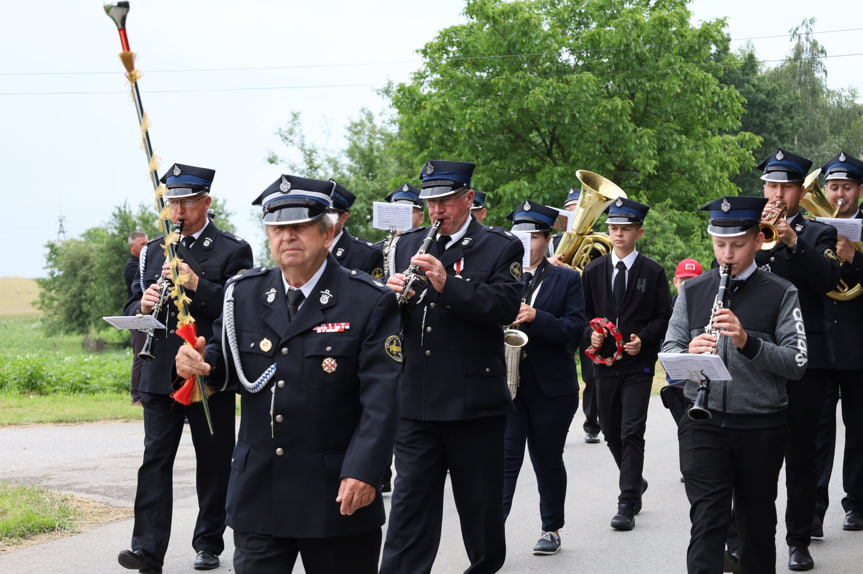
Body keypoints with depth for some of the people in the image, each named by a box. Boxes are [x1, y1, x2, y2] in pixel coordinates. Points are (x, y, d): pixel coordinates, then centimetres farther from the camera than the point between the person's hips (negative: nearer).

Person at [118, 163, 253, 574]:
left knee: (213, 462, 6)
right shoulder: (155, 250, 15)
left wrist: (197, 284, -22)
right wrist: (142, 306, -7)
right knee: (155, 459, -4)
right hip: (161, 374, 3)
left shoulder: (232, 251, 0)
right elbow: (133, 305, 16)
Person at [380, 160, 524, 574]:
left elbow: (506, 307, -15)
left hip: (476, 401, -2)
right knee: (410, 500, 1)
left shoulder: (501, 248, 0)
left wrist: (447, 284, -25)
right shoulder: (408, 246, 13)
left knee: (481, 504, 10)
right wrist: (392, 294, -12)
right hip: (416, 400, 3)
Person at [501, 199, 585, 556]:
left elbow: (575, 328, -7)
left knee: (548, 460, 9)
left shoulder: (567, 280, 4)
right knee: (505, 458, -9)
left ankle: (552, 529, 24)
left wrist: (534, 317, -21)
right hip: (505, 383, 1)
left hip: (551, 388, -1)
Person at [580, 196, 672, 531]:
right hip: (605, 364, 4)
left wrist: (642, 338, -15)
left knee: (632, 433, -10)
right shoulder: (593, 271, 8)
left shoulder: (653, 273, 1)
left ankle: (627, 504, -7)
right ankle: (635, 482, 35)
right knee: (611, 433, 11)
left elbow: (664, 317, 1)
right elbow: (584, 313, 13)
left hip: (638, 365, -4)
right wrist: (591, 334, -8)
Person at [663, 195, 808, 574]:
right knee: (707, 519, -9)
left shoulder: (780, 294, 0)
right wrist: (689, 354, -17)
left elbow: (796, 363, -8)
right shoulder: (693, 290, 8)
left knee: (757, 521, 12)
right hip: (702, 424, 1)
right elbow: (668, 351, 6)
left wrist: (748, 341, -23)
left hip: (761, 425, 0)